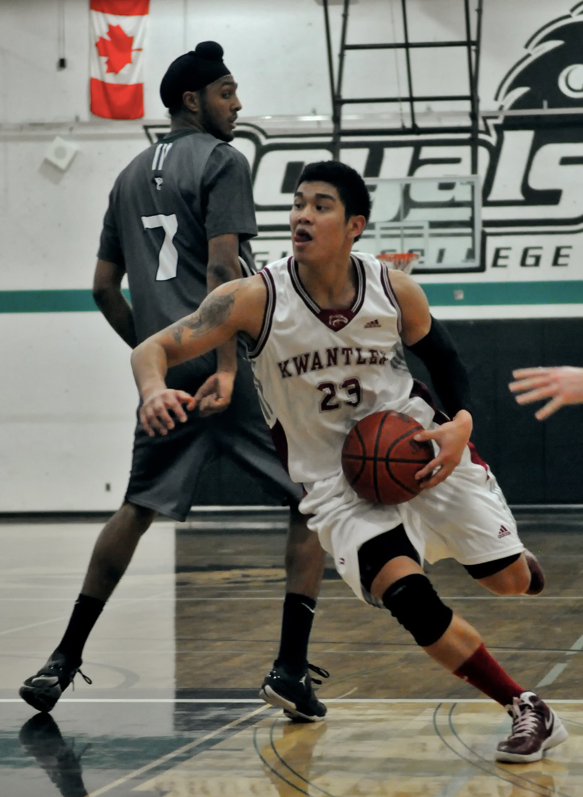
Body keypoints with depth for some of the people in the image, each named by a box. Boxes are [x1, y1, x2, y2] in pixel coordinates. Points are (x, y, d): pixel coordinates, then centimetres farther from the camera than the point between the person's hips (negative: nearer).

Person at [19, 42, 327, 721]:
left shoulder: (132, 176, 20)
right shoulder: (221, 161, -2)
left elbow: (104, 288, 20)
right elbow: (222, 269, -15)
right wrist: (227, 365, -22)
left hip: (163, 368, 7)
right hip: (223, 363, -7)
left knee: (137, 509, 18)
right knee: (313, 497, 3)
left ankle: (64, 660, 11)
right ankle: (291, 664, -4)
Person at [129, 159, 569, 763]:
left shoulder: (396, 292, -11)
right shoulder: (256, 299, -18)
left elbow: (440, 357, 8)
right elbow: (153, 349, -19)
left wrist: (461, 422, -10)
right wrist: (154, 390, -42)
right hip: (336, 479, -3)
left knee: (511, 581, 8)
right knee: (407, 594, -25)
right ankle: (527, 710, -8)